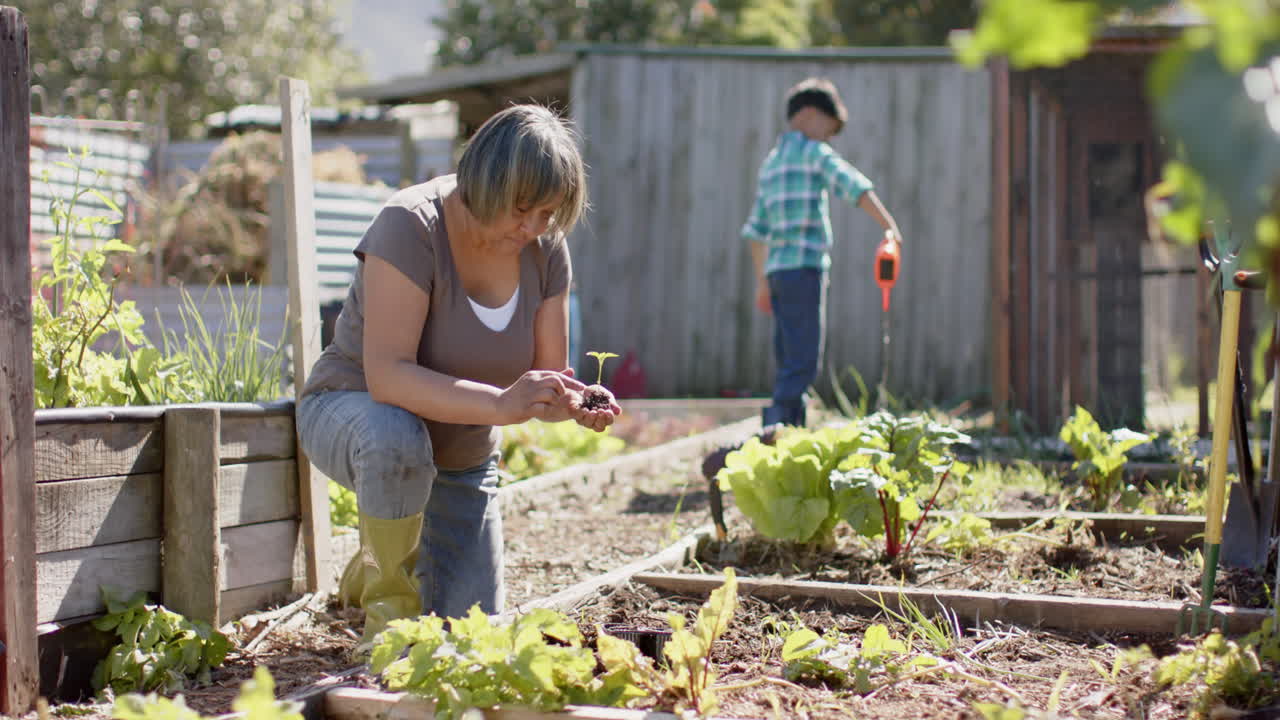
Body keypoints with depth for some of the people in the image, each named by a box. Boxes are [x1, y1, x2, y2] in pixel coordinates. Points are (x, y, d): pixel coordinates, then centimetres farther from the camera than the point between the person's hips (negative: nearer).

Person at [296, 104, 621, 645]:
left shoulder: (545, 249, -10)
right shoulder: (410, 226, -28)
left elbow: (542, 382, -7)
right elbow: (386, 376, -36)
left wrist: (573, 405, -31)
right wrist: (500, 404, -48)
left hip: (461, 454, 5)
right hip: (351, 412, -5)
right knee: (397, 439, -42)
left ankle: (371, 572, 32)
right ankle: (388, 600, -15)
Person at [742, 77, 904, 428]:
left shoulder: (771, 162, 22)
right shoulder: (811, 152, -2)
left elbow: (756, 229, 23)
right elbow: (855, 186, -19)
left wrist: (762, 282, 26)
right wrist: (890, 226, -20)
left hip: (778, 268, 9)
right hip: (804, 267, -9)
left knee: (791, 362, 9)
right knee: (803, 362, -11)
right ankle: (776, 427, -19)